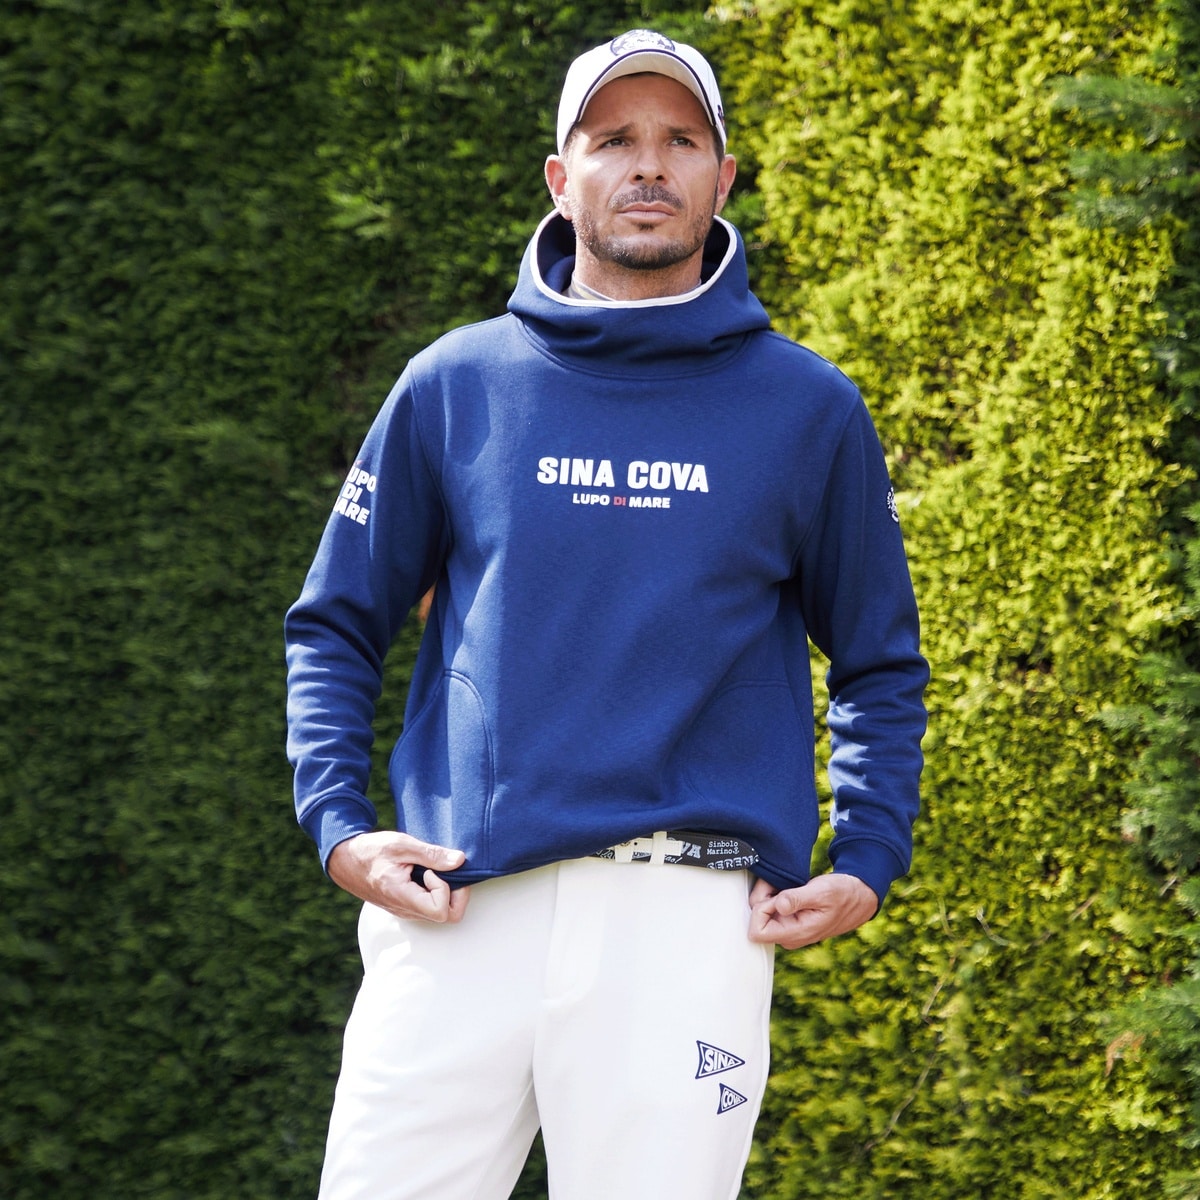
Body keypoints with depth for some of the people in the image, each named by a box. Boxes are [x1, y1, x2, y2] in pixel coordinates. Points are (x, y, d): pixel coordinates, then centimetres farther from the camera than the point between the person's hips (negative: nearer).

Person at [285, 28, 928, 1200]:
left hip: (689, 924, -1)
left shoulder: (808, 409, 9)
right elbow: (334, 626, 15)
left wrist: (865, 864, 3)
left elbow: (879, 666, 16)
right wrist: (337, 826, 1)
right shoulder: (455, 387, 10)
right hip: (460, 914, 1)